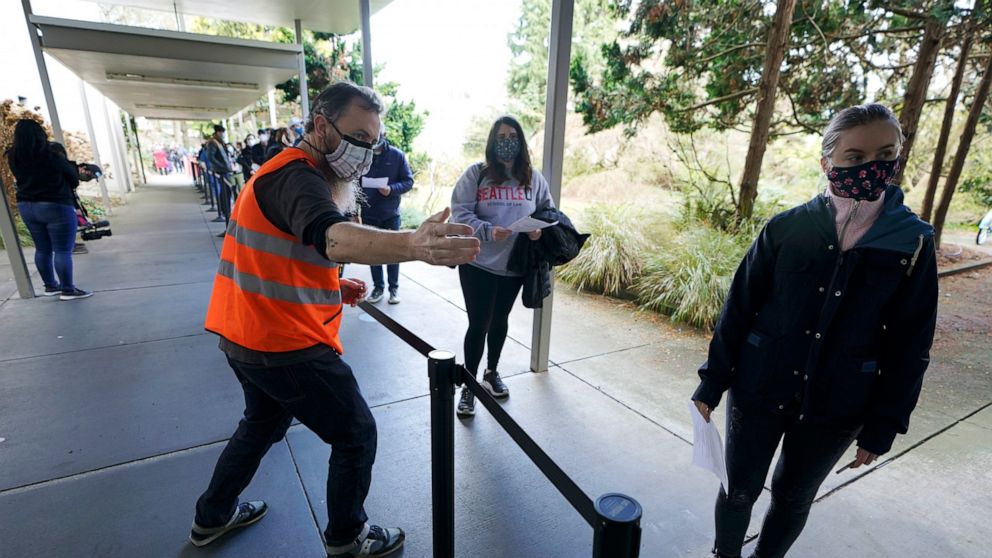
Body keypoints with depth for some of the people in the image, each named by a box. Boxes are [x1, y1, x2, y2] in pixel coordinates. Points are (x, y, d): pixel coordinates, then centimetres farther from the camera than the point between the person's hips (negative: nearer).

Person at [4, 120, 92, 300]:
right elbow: (73, 176, -2)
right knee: (63, 250, -4)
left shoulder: (13, 158, 1)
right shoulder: (50, 156, -15)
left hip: (26, 206, 7)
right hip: (56, 206, -7)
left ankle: (50, 286, 24)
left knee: (42, 249, 15)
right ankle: (68, 289, -3)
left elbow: (22, 178, 13)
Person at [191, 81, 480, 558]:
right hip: (285, 345, -10)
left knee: (264, 422, 31)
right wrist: (414, 244, -62)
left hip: (249, 339, 11)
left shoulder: (294, 172, 14)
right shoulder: (297, 176, -21)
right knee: (357, 435, 6)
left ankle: (212, 516, 51)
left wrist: (333, 286, 11)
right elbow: (333, 237, -45)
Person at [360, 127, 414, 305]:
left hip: (391, 214, -1)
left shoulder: (397, 155, -3)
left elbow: (409, 181, -3)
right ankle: (378, 286, 22)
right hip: (368, 214, 1)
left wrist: (391, 189, -21)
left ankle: (394, 288, 19)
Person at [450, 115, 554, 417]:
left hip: (515, 265, 4)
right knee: (478, 324, 1)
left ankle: (492, 373, 40)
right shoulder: (476, 173, -7)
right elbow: (460, 212, -12)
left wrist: (540, 228, -10)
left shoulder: (532, 178, 3)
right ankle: (469, 386, 19)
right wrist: (488, 231, -27)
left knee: (500, 320, 19)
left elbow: (547, 210, 12)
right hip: (478, 264, -4)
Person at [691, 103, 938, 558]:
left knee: (793, 497, 20)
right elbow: (739, 308, -5)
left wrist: (883, 425, 0)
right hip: (758, 390, 0)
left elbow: (909, 345, -1)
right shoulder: (787, 228, -10)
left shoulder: (913, 242, -7)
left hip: (835, 407, 1)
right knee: (739, 490, 14)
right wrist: (712, 383, -4)